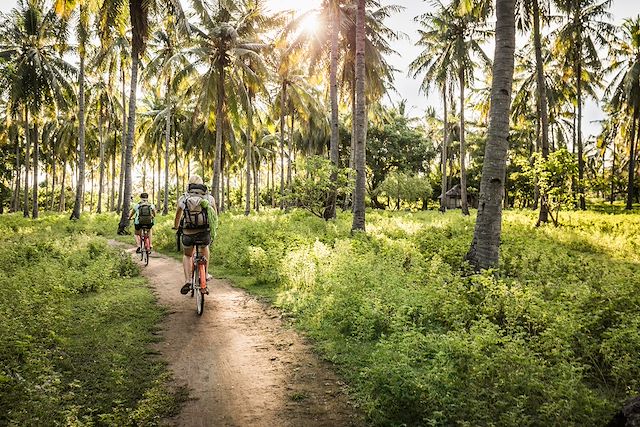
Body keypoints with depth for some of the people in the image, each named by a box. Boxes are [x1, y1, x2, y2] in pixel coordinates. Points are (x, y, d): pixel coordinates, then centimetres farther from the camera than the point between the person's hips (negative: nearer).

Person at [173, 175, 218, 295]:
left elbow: (178, 215, 24)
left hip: (188, 234, 0)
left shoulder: (183, 198, 7)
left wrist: (176, 227, 44)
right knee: (205, 248, 34)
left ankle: (187, 281, 8)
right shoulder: (209, 198, 6)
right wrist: (214, 226, 41)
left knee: (187, 256, 25)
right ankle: (205, 274, 34)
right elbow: (215, 213, 21)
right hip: (205, 233, 0)